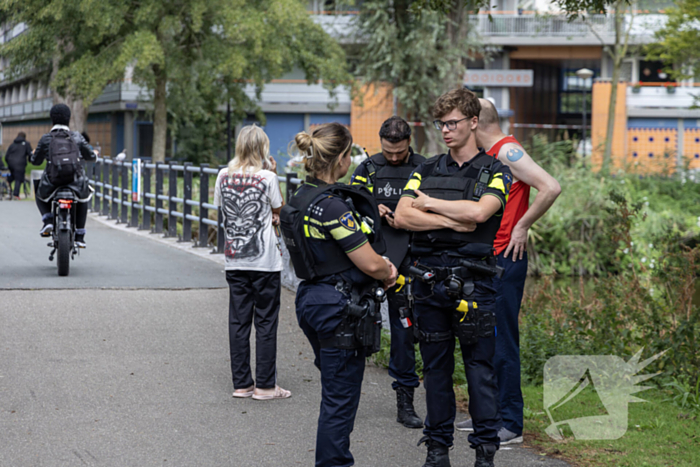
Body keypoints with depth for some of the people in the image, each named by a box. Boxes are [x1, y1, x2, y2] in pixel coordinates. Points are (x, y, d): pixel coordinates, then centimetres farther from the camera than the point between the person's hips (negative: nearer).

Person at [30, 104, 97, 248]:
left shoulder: (46, 139, -2)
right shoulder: (77, 137, 2)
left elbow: (35, 161, 5)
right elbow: (90, 156, 11)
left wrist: (32, 155, 30)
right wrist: (94, 154, 36)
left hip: (52, 180, -1)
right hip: (75, 180, 1)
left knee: (40, 196, 31)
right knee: (83, 198, 32)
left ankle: (48, 220, 4)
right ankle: (79, 236, 26)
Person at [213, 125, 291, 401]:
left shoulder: (224, 176, 3)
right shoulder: (267, 177, -10)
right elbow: (280, 211, 2)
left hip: (234, 260, 4)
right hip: (264, 260, -4)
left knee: (238, 321, 8)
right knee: (266, 322, 2)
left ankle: (241, 383, 12)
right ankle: (265, 385, 5)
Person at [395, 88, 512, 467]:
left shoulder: (495, 172, 2)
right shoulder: (426, 171, 12)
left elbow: (479, 211, -17)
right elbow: (402, 216, -1)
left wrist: (429, 203, -5)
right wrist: (452, 221, -11)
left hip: (474, 280, -3)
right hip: (430, 278, 3)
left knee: (480, 367, -1)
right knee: (435, 366, 9)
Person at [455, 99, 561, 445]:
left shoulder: (507, 151, -13)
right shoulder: (489, 155, 17)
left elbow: (551, 188, -23)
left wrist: (522, 227, -16)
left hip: (504, 261, -10)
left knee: (502, 342, -7)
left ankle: (510, 425, -2)